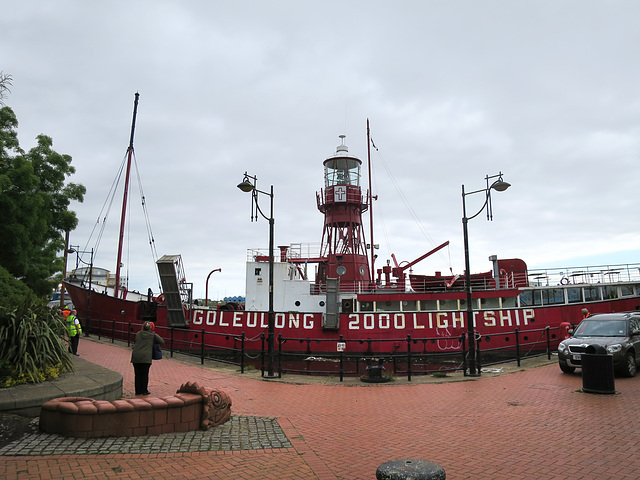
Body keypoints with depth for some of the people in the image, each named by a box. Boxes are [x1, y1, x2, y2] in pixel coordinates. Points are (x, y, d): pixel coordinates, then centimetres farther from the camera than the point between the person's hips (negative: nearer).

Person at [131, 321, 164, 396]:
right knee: (145, 374, 7)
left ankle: (138, 391, 14)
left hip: (136, 356, 2)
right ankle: (144, 391, 12)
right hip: (146, 357, -2)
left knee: (138, 374, 10)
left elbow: (134, 342, 25)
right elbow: (162, 342, 8)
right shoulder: (153, 335, 4)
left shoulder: (138, 334, 12)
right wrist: (154, 342, 24)